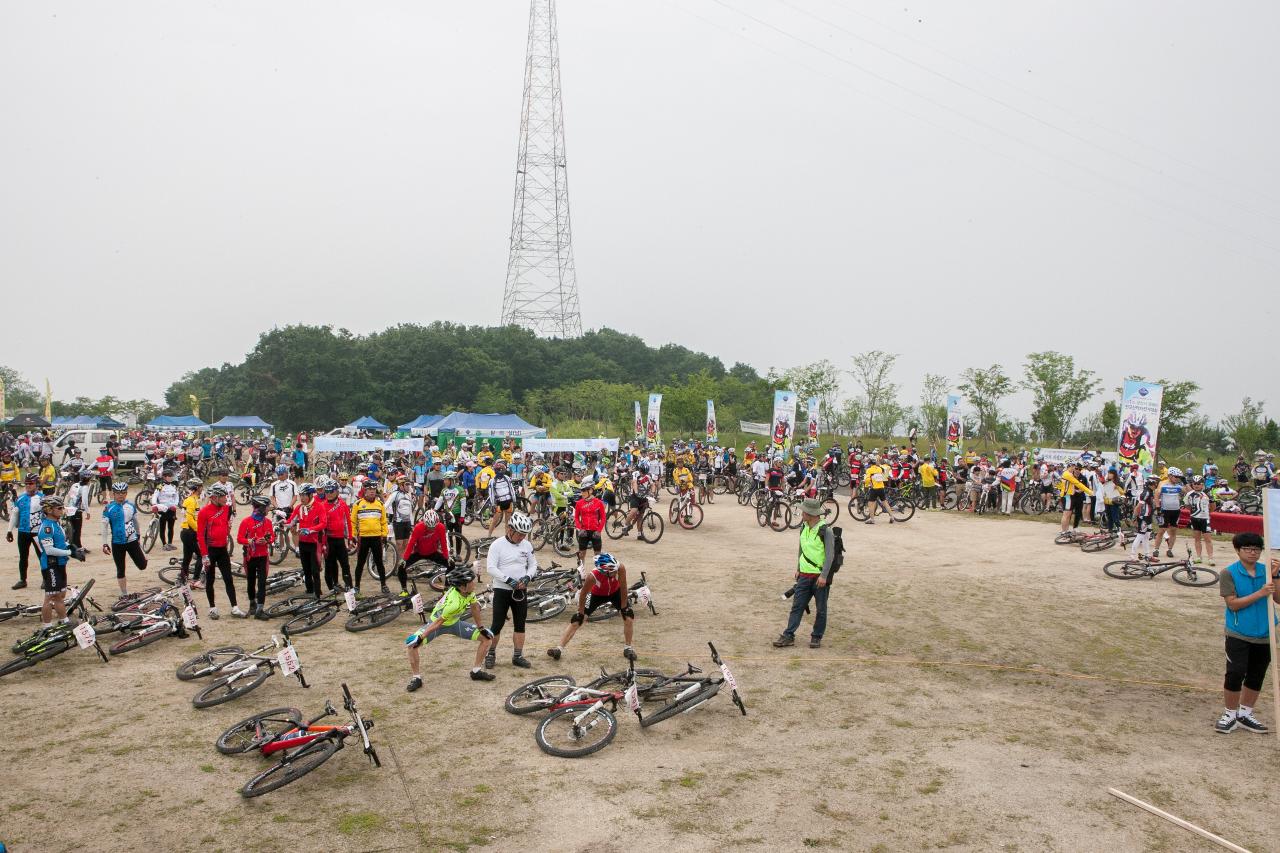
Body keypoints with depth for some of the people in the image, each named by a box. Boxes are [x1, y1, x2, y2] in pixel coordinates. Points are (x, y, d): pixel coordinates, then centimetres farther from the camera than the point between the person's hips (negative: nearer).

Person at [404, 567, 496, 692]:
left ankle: (477, 671, 11)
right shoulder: (454, 602, -40)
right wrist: (421, 637, -27)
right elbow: (439, 621, -31)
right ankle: (416, 678, -11)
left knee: (487, 637, -2)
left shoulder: (469, 591, -21)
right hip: (437, 622, -6)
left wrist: (480, 627, 5)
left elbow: (474, 607, -3)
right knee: (412, 643, -30)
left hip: (455, 623, 6)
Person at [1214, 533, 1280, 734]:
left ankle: (1245, 715, 28)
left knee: (1256, 677, 13)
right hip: (1239, 635, -4)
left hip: (1263, 636, 4)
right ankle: (1230, 715, 11)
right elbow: (1233, 604, -14)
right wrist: (1260, 593, -22)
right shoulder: (1229, 573, -8)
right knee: (1235, 674, -5)